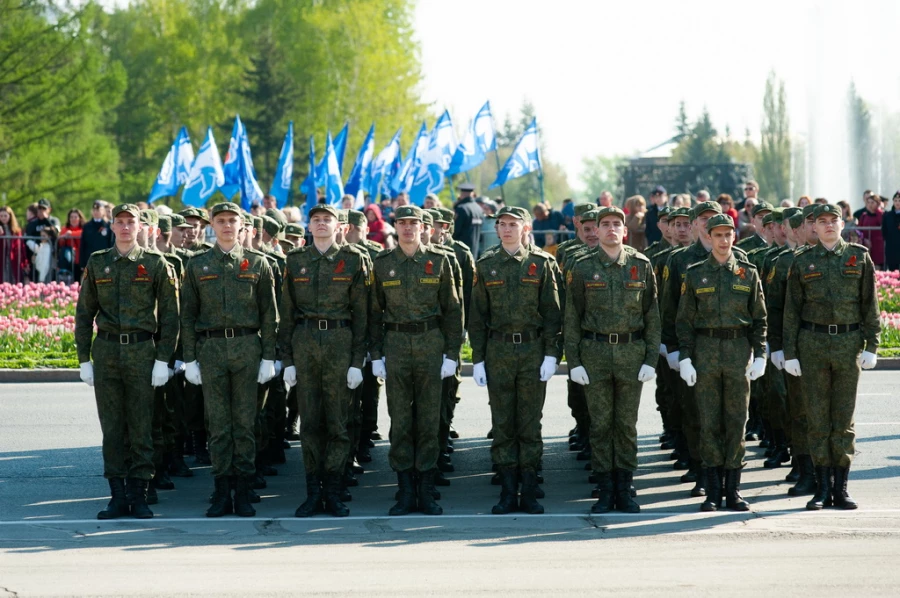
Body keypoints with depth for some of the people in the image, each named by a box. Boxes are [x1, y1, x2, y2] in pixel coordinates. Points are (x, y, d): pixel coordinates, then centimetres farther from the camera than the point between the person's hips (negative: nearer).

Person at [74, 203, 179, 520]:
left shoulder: (156, 264, 2)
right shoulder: (97, 263, 9)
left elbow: (170, 314, 2)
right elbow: (84, 313, 11)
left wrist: (163, 359, -5)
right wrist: (84, 359, 5)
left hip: (142, 350, -2)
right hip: (106, 350, 2)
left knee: (141, 427, -1)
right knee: (111, 427, 3)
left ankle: (138, 494, 4)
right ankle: (118, 496, 7)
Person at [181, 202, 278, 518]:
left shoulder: (257, 263, 7)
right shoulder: (197, 265, 8)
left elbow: (269, 314, 6)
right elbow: (187, 315, 8)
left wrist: (268, 357, -1)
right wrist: (189, 359, 1)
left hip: (247, 346, 0)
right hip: (211, 348, 1)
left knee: (245, 420, 1)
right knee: (218, 422, 2)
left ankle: (243, 491, 5)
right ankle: (222, 490, 6)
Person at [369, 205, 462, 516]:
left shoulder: (438, 262, 4)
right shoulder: (382, 264, 5)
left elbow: (452, 310, 5)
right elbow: (374, 312, 8)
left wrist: (451, 353, -1)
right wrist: (376, 355, 2)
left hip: (431, 342, 0)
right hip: (396, 344, 0)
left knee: (429, 419, 1)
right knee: (399, 419, 1)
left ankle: (427, 491, 7)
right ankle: (405, 492, 6)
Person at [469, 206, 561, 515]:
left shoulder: (541, 263, 3)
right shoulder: (485, 266, 7)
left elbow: (552, 312, 1)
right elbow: (477, 316, 7)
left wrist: (551, 354, -7)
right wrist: (478, 358, 2)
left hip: (533, 350, -1)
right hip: (498, 350, 1)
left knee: (530, 423, 2)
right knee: (502, 423, 2)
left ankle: (529, 492, 6)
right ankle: (508, 492, 7)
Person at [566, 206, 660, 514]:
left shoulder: (641, 266, 4)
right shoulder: (583, 268, 3)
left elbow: (652, 315, 6)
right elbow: (572, 318, 3)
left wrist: (651, 358, -1)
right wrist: (573, 361, -3)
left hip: (632, 351, 0)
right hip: (595, 352, 0)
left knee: (627, 424, 4)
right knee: (600, 424, 2)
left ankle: (624, 490, 11)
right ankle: (605, 491, 8)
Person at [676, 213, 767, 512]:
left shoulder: (748, 274, 6)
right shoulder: (695, 275, 5)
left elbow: (759, 319, 7)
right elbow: (684, 320, 4)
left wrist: (759, 355, -2)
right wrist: (685, 357, -4)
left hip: (739, 352, 0)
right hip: (705, 351, 0)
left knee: (737, 420, 1)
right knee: (709, 421, 0)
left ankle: (733, 489, 7)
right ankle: (713, 491, 4)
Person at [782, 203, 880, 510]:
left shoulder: (859, 257, 5)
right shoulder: (802, 262, 5)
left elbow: (870, 304, 5)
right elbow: (791, 310, 6)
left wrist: (871, 346, -3)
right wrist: (790, 353, 0)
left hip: (849, 343, 0)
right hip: (813, 343, 0)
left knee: (844, 417, 2)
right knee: (817, 418, 1)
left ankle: (841, 488, 8)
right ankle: (823, 488, 7)